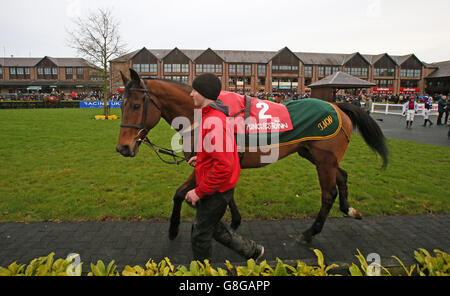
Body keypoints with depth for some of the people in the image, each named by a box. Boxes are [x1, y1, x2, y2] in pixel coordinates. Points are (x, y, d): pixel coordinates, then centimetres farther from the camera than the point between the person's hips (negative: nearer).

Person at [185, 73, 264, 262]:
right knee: (212, 226, 26)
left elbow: (224, 166, -31)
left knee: (199, 235, 9)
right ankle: (252, 250, 38)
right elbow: (221, 151, 22)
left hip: (216, 190, -10)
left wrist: (199, 192, -24)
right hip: (218, 187, 10)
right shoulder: (214, 115, 8)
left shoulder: (213, 120, -26)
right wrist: (200, 157, 14)